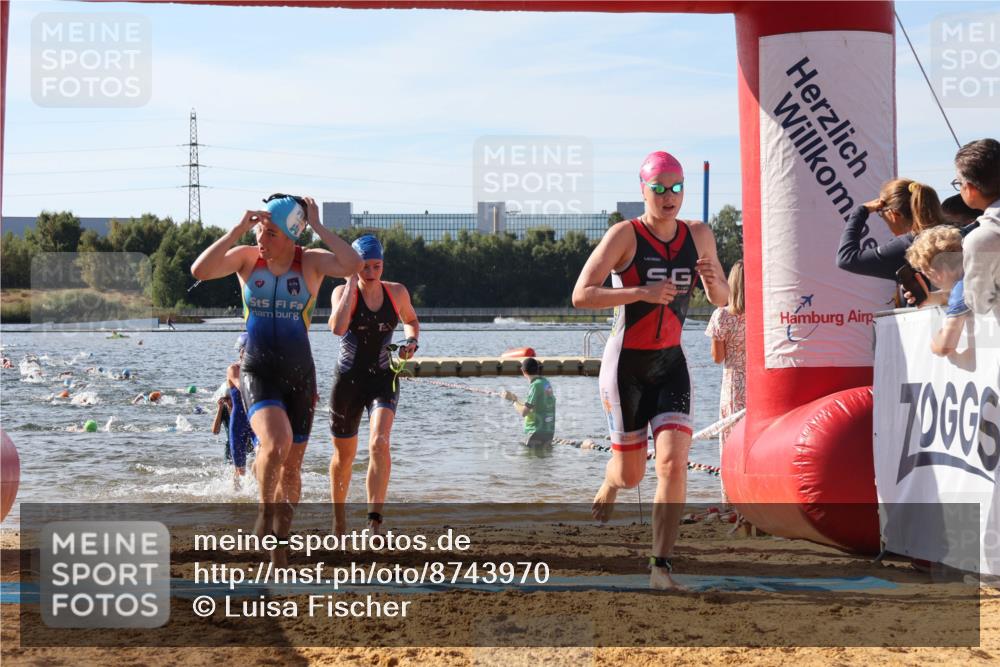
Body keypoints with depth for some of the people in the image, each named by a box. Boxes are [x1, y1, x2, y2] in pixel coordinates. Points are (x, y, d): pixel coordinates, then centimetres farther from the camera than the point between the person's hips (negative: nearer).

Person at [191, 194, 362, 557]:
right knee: (276, 442, -28)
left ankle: (279, 541, 28)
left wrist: (317, 226, -20)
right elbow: (199, 271, -17)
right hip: (257, 373, -1)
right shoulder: (246, 258, -2)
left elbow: (353, 265, -24)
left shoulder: (311, 262, -5)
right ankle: (265, 509, -1)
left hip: (299, 376, 1)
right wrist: (238, 230, -20)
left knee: (291, 465, 9)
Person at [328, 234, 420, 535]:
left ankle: (375, 521, -27)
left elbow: (410, 320, 20)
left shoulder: (397, 292, -1)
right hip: (348, 380, 0)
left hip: (383, 380, 1)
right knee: (344, 455, 12)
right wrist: (352, 284, -23)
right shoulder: (343, 292, -9)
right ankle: (339, 519, 35)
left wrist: (411, 341, -2)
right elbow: (338, 327, -29)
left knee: (379, 444, -24)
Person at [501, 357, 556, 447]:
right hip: (549, 431, 9)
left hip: (537, 432, -9)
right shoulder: (546, 383, 10)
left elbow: (523, 412, -18)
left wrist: (513, 399, -3)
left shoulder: (535, 385, -16)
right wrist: (516, 400, 28)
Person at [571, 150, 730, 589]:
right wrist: (642, 293, -27)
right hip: (627, 363, -3)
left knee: (673, 462, -15)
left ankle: (661, 566, -8)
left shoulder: (699, 236, 4)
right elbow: (581, 295, -17)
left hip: (671, 363, 3)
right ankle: (609, 486, 46)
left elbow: (722, 301, 14)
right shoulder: (625, 235, -10)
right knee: (631, 475, 7)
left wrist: (712, 280, -10)